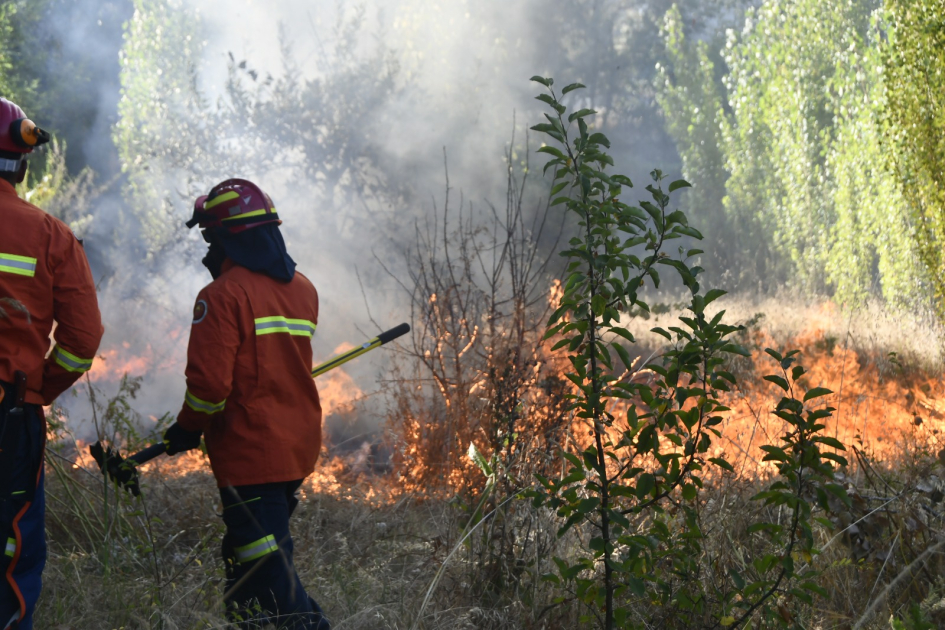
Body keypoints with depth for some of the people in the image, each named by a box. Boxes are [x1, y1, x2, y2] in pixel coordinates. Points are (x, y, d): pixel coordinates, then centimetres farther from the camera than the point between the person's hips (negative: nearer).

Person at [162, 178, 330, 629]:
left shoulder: (224, 294, -14)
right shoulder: (303, 289, 11)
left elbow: (210, 382, -19)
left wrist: (187, 429, -3)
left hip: (249, 451, -8)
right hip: (300, 446, 8)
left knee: (266, 564, -6)